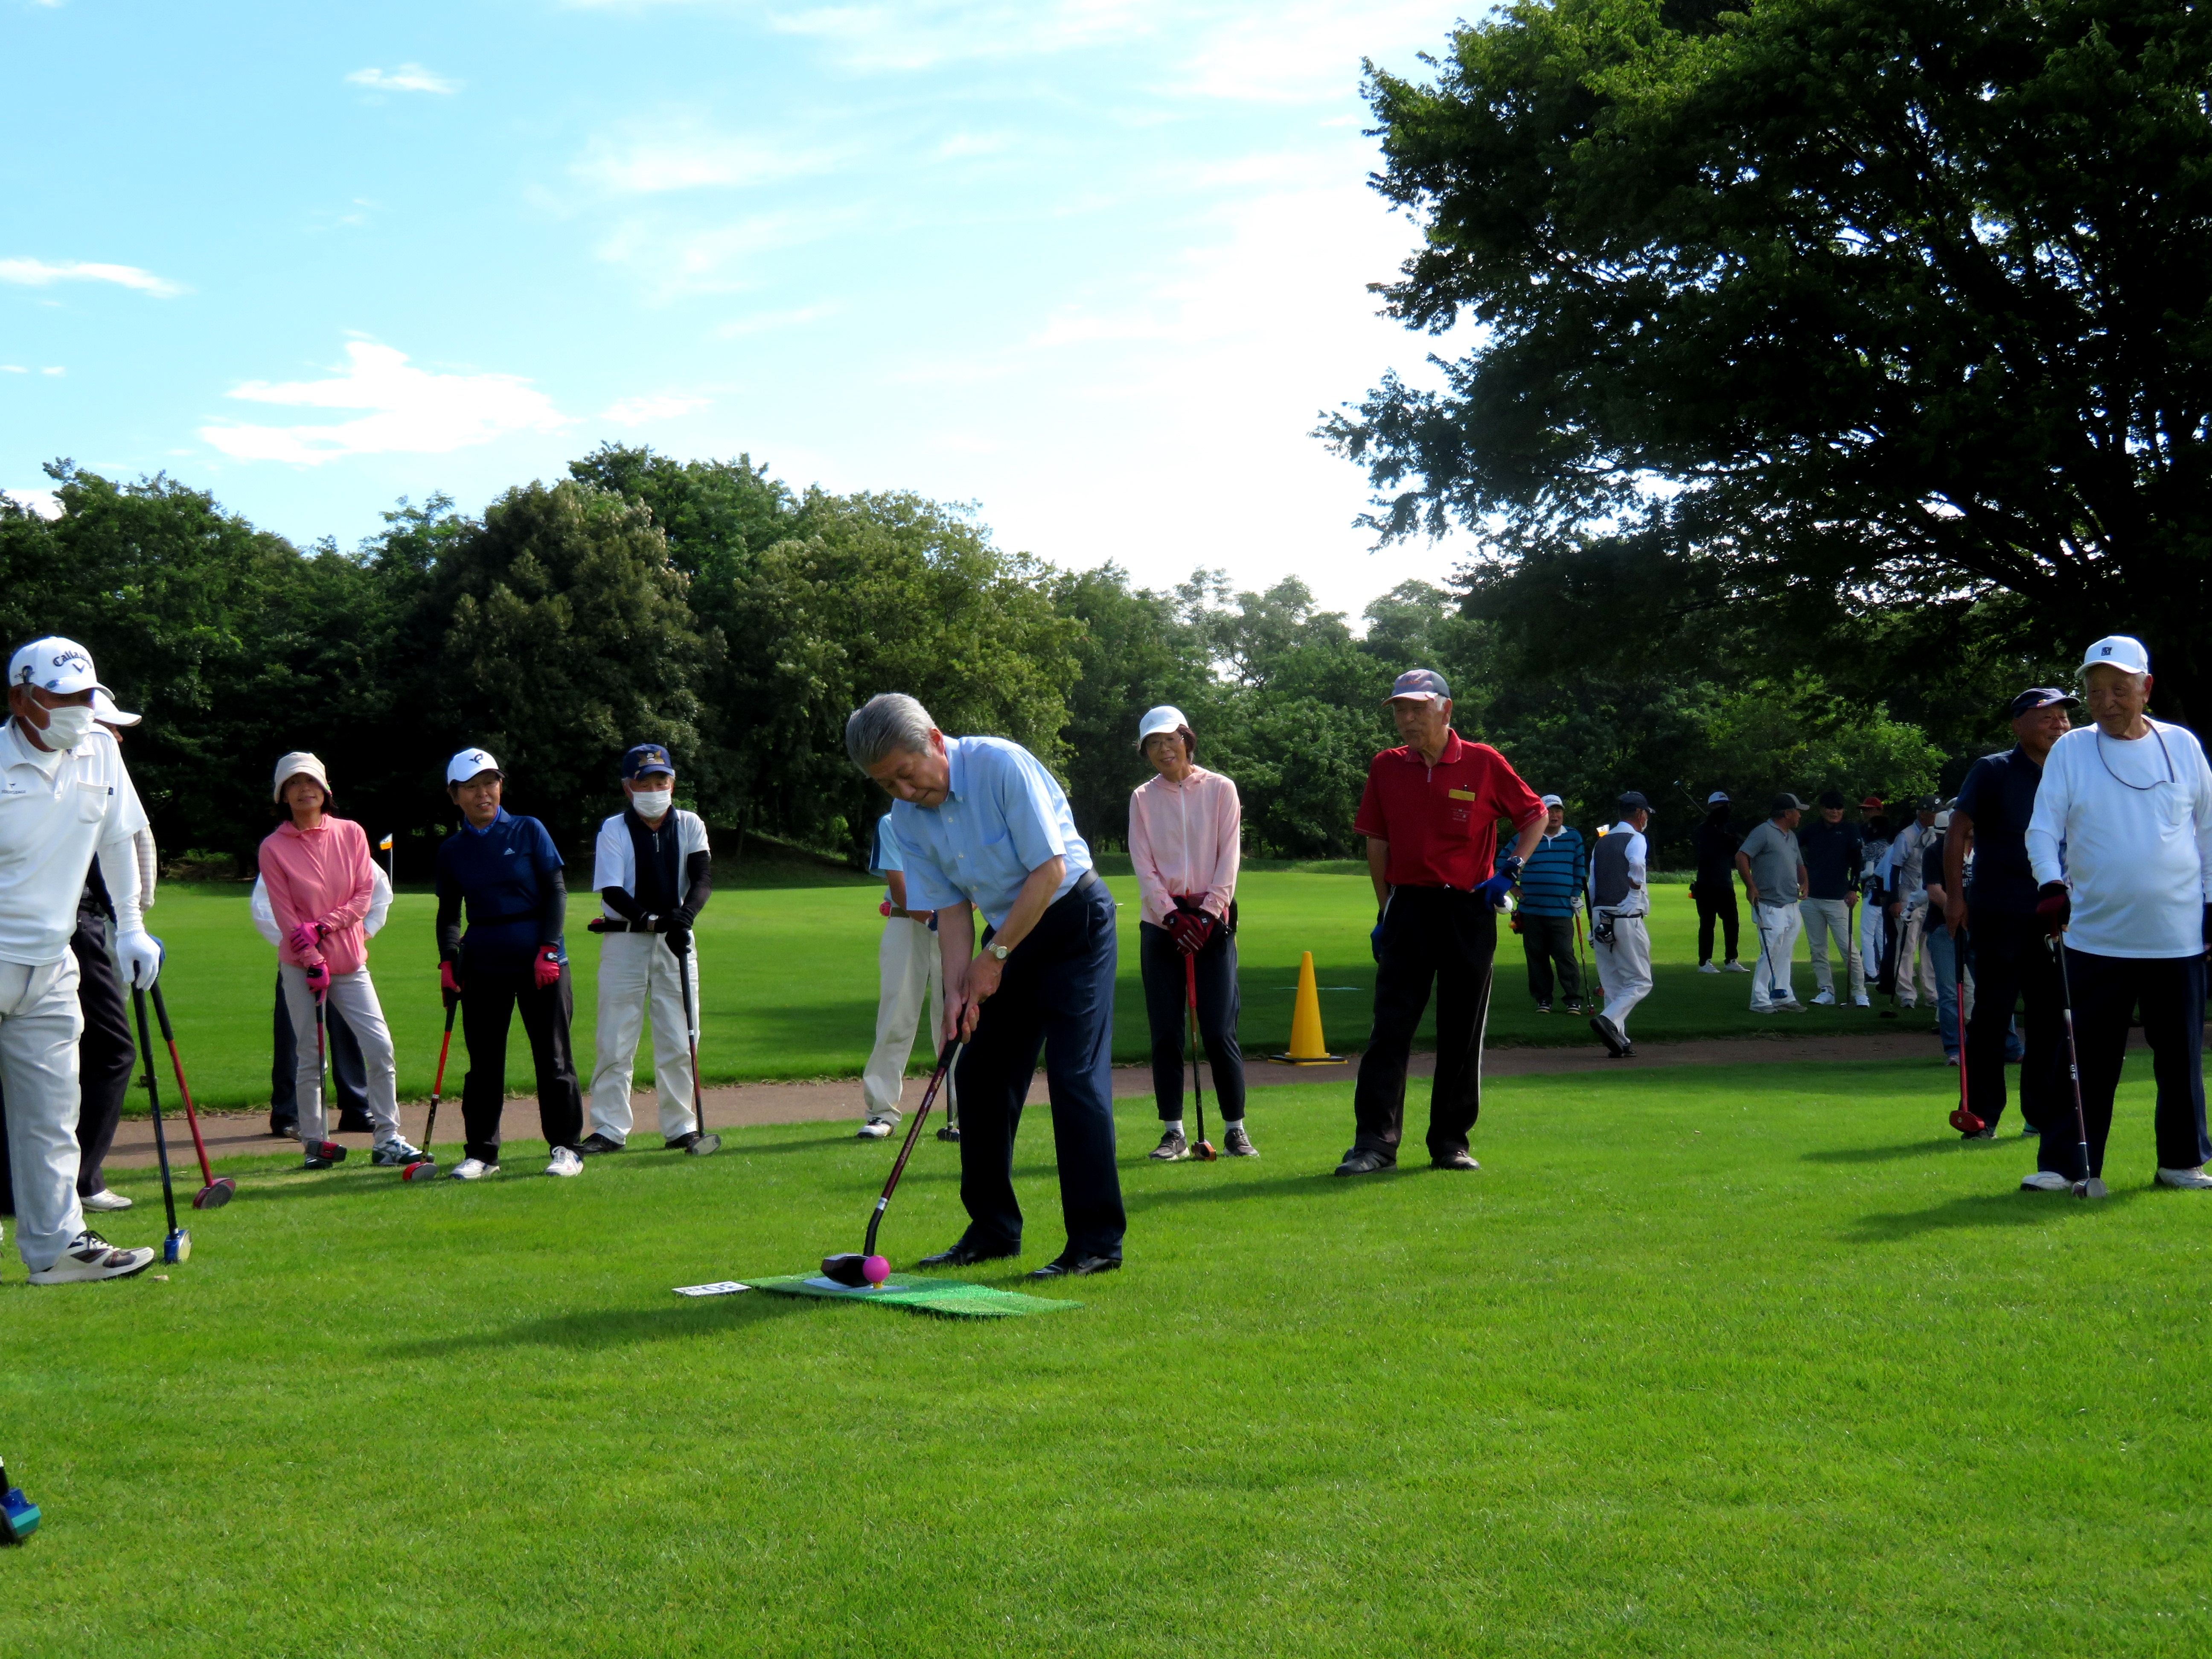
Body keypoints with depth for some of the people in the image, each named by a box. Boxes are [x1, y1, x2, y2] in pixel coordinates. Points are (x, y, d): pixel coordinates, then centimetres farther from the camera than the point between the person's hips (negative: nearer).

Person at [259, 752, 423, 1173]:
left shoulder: (351, 833, 4)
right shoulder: (274, 848, -2)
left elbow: (365, 894, 0)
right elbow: (285, 914, -6)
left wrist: (323, 927, -13)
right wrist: (313, 963, -14)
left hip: (350, 962, 2)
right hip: (301, 965, -2)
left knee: (380, 1048, -6)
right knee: (310, 1058, 1)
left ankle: (387, 1139, -1)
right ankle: (313, 1142, 11)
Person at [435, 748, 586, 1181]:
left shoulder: (529, 831, 1)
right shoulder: (451, 850, 7)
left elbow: (556, 890, -1)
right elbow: (448, 913, 14)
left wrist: (549, 948, -10)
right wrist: (448, 958, -2)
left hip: (540, 963, -2)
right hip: (483, 966, 2)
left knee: (553, 1056, 0)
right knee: (484, 1062, 5)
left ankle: (565, 1148, 8)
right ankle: (481, 1153, 14)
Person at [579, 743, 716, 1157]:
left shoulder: (690, 826, 6)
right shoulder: (614, 830, 0)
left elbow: (703, 878, -6)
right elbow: (612, 892, -10)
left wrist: (685, 914, -26)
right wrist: (653, 922, -24)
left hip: (675, 940, 2)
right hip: (624, 941, -2)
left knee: (678, 1041, 4)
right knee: (615, 1042, -1)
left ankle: (681, 1126, 11)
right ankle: (610, 1129, 5)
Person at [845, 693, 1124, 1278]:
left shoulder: (1001, 765, -23)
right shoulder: (908, 816, -3)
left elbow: (1050, 869, -22)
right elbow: (951, 907, 3)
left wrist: (994, 956, -17)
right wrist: (957, 989, -11)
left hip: (1072, 919, -7)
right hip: (1007, 930, 7)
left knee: (1074, 1073, -13)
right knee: (980, 1074, 6)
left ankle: (1097, 1241, -10)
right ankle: (993, 1229, 17)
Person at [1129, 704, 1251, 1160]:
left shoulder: (1221, 789, 5)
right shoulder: (1142, 798, 9)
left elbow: (1229, 857, -1)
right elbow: (1143, 865, 1)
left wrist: (1207, 913, -11)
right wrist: (1172, 917, -11)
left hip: (1212, 920, -2)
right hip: (1160, 922, 2)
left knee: (1219, 1030, -7)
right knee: (1166, 1032, 0)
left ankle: (1235, 1130, 1)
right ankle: (1173, 1133, 5)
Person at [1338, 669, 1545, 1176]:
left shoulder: (1483, 763, -2)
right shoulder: (1386, 768, 4)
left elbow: (1536, 814, 8)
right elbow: (1377, 843, 10)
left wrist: (1510, 869, -4)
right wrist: (1385, 911, 6)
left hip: (1470, 909, -1)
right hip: (1408, 907, 1)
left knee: (1463, 1033, 6)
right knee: (1390, 1026, -8)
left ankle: (1452, 1140, 17)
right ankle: (1375, 1142, -9)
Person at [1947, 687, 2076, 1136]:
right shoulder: (1992, 771, -1)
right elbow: (1958, 832, -3)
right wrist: (1955, 896, -9)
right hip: (1999, 916, -5)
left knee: (2052, 1017, 6)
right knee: (1991, 1015, -1)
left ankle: (2044, 1113, 15)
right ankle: (1982, 1114, 7)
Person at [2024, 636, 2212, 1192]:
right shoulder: (2069, 750, 2)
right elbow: (2043, 827, -3)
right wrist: (2051, 882, -20)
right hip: (2094, 934, -1)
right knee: (2084, 1059, -2)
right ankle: (2064, 1164, 4)